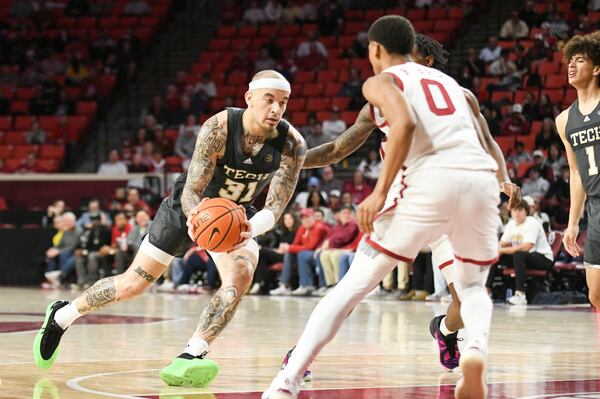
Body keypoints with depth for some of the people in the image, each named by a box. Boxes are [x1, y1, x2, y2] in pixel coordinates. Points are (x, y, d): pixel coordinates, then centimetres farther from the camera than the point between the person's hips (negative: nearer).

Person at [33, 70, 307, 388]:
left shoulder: (292, 144, -26)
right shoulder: (218, 128, -32)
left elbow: (275, 206, -29)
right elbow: (192, 189, -32)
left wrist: (252, 228, -52)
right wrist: (195, 217, -56)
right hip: (190, 207, -2)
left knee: (240, 276, -28)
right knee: (133, 283, 4)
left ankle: (191, 356, -27)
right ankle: (62, 315, 29)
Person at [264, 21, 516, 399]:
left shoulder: (381, 82, 13)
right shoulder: (448, 81, 31)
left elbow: (405, 123, -9)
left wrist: (381, 191, -9)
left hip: (432, 181, -4)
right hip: (482, 179, 4)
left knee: (354, 284, 5)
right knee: (472, 284, 27)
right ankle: (477, 349, -5)